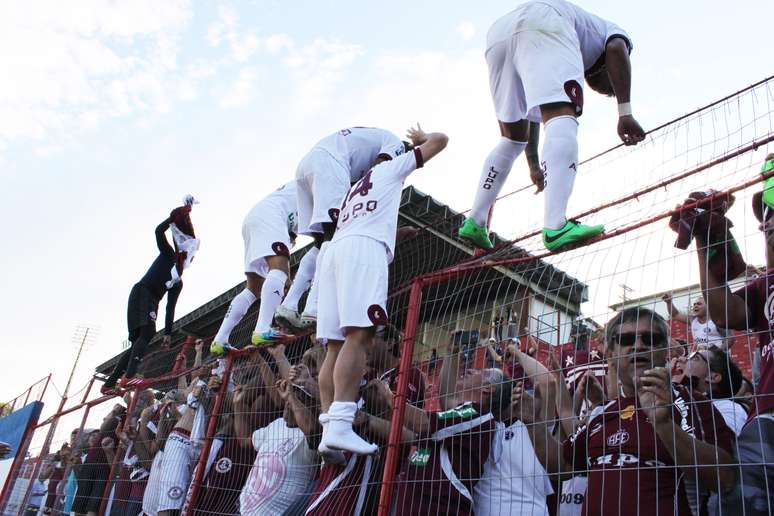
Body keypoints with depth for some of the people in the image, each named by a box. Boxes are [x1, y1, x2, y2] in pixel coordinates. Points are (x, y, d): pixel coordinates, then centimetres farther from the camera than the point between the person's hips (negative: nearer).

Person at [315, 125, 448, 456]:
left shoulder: (354, 190, 40)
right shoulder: (390, 167, 24)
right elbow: (440, 140, 26)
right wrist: (421, 138, 45)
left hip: (336, 249, 7)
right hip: (363, 247, -7)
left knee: (337, 344, -5)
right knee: (358, 335, -21)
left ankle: (329, 428, -13)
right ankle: (339, 425, -33)